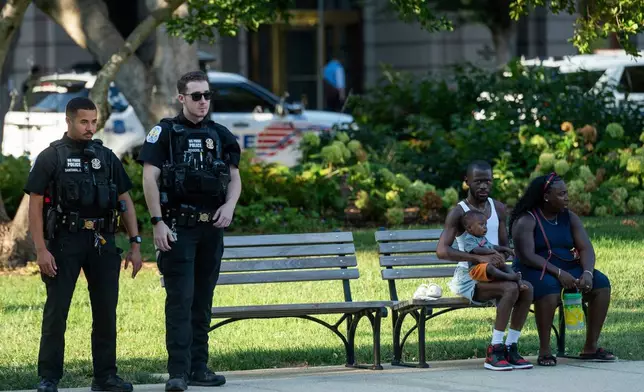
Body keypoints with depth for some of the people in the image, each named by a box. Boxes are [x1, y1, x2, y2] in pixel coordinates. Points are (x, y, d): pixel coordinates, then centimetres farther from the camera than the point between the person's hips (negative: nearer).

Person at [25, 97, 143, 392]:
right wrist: (41, 249, -13)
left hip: (102, 243, 4)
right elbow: (35, 205, -4)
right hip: (64, 242, -4)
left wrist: (135, 243, 6)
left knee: (106, 312, 5)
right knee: (56, 312, -4)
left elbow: (125, 201, 14)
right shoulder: (51, 157, 0)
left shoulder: (106, 157, 12)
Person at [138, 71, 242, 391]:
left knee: (203, 301, 8)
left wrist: (230, 205, -5)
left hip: (212, 229, 5)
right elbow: (149, 178, -6)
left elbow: (234, 177, 15)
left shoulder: (220, 135, 12)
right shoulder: (164, 132, -1)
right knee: (180, 299, -10)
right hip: (178, 228, -5)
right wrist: (158, 223, -14)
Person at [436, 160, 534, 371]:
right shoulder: (458, 213, -9)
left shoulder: (498, 208, 11)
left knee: (527, 288, -24)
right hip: (468, 277, -6)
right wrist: (480, 257, -31)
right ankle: (494, 352, -29)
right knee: (511, 288, -32)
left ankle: (510, 348, -20)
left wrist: (500, 255, -7)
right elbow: (442, 250, -21)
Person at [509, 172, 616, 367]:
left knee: (601, 284, -16)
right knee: (549, 286, -39)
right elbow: (527, 256, -21)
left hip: (567, 268, 6)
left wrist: (587, 273, -21)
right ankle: (544, 351, -31)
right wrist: (558, 273, -29)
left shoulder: (569, 218, 8)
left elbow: (586, 248, 0)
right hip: (535, 271, -6)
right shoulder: (526, 221, -10)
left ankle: (591, 347, -12)